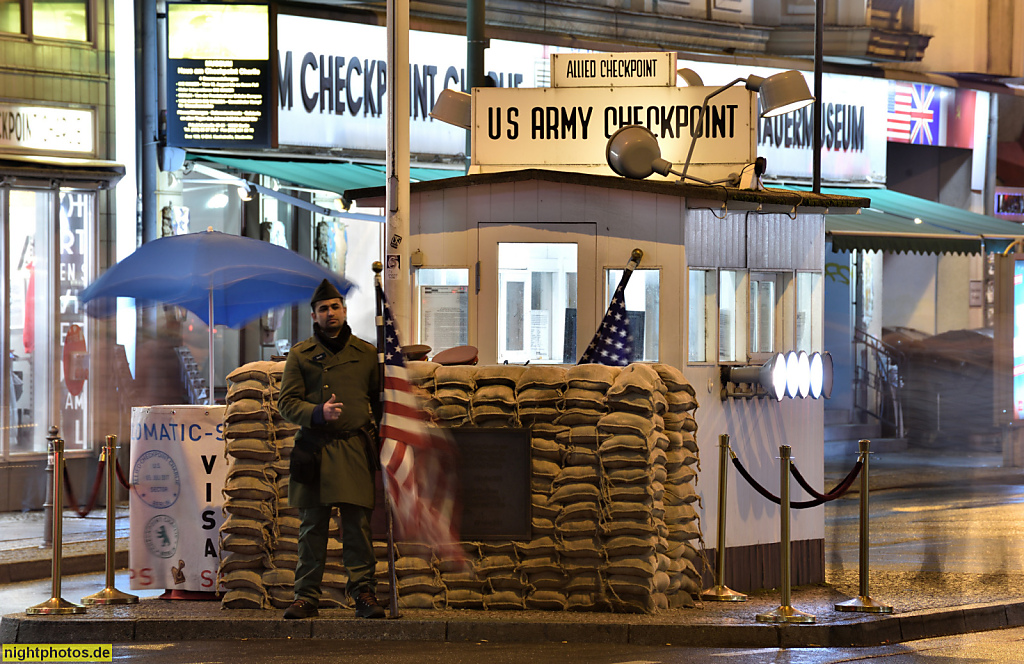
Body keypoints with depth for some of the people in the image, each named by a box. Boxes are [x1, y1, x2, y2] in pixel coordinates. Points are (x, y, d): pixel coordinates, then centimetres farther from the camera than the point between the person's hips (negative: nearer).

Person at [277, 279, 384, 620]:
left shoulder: (366, 354, 12)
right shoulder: (300, 354, 9)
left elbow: (380, 400, 19)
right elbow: (287, 402, 3)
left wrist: (374, 431, 6)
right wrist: (318, 413, -13)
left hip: (355, 449, 0)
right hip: (314, 448, 0)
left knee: (357, 524, -6)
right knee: (312, 525, 0)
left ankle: (364, 594, -3)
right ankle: (306, 596, 4)